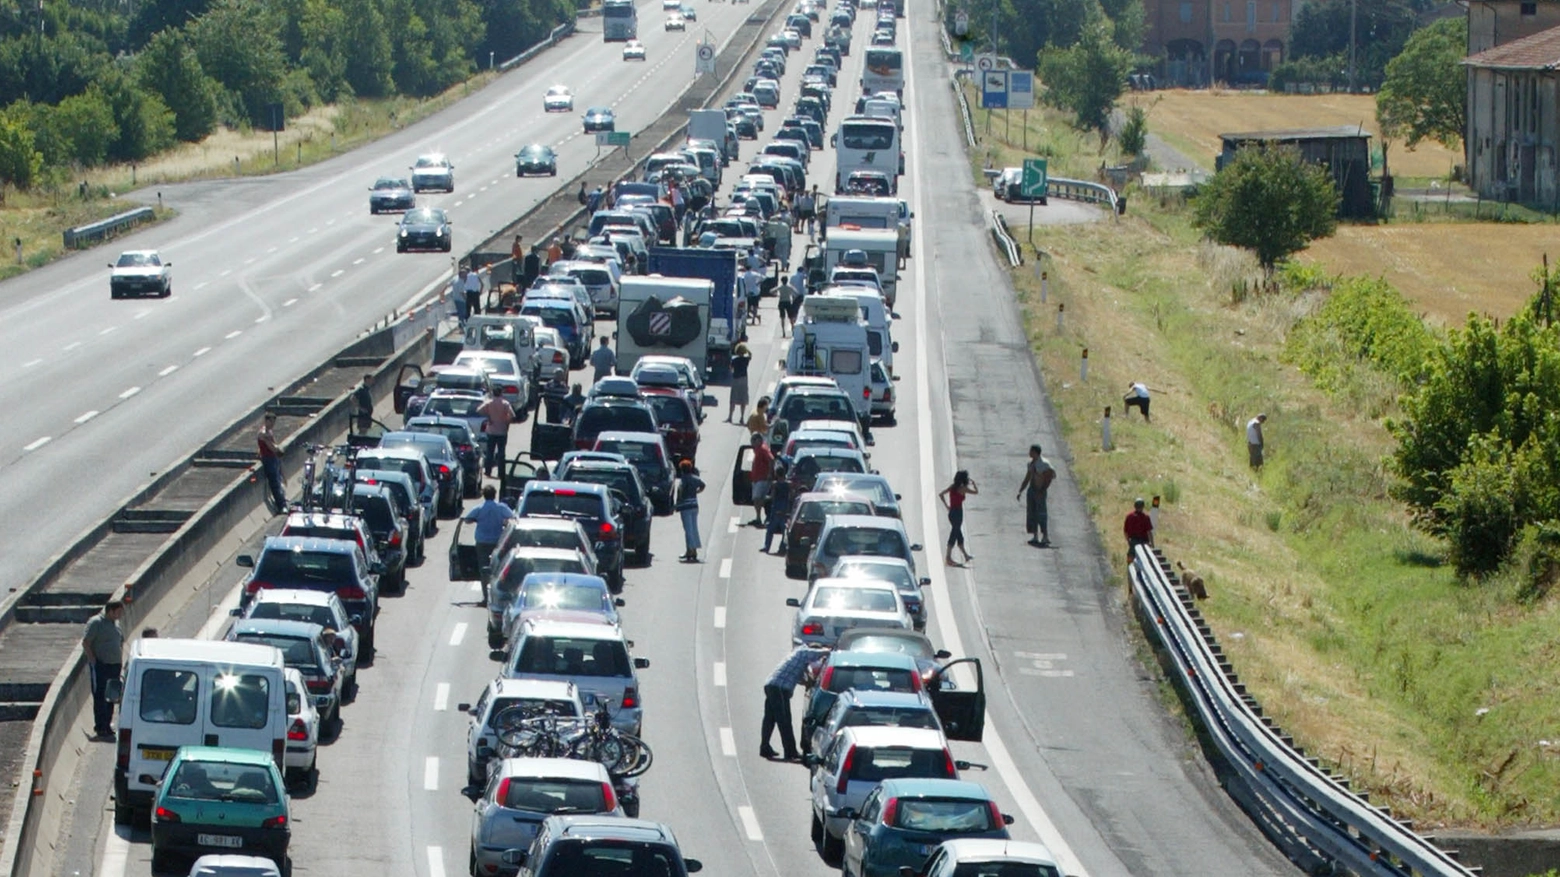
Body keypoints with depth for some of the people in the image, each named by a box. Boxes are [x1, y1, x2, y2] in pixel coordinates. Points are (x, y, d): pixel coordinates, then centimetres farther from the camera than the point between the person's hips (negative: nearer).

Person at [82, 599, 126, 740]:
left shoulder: (115, 624, 15)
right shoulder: (96, 623, -10)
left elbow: (121, 642, 25)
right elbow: (85, 642, -13)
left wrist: (120, 662, 15)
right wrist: (93, 660, -16)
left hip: (114, 665, 8)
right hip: (100, 665, -8)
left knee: (111, 697, 11)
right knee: (100, 697, -6)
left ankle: (107, 726, 19)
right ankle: (101, 729, -6)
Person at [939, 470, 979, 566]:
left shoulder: (952, 487, 6)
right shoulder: (962, 489, -12)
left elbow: (941, 495, 4)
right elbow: (976, 492, -3)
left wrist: (946, 506, 7)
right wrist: (973, 483, 14)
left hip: (951, 512, 7)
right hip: (958, 512, -7)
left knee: (959, 534, 16)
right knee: (954, 534, -3)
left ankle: (965, 555, 28)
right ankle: (948, 556, -4)